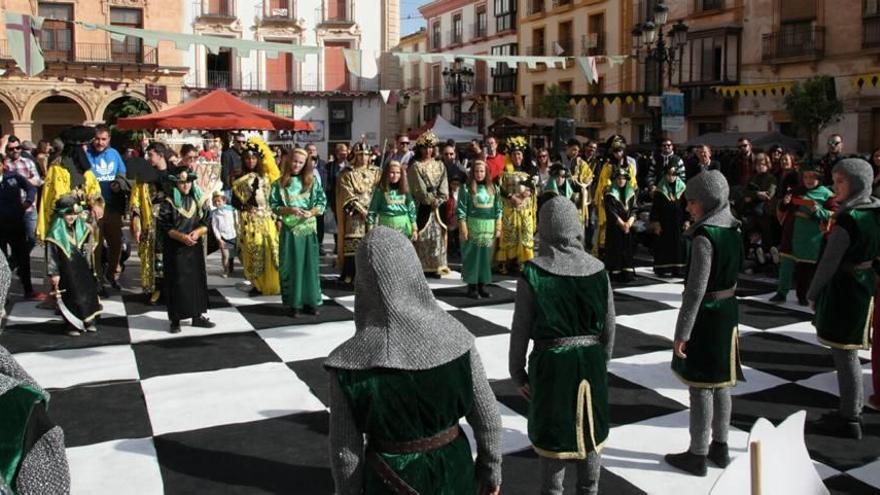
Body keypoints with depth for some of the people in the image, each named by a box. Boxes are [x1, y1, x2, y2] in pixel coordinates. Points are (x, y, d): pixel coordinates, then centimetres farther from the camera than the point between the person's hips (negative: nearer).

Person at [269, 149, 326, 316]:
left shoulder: (312, 181, 6)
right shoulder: (280, 183, 2)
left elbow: (322, 202, 2)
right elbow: (274, 206, -1)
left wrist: (311, 212, -15)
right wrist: (289, 210, -17)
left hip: (308, 228, 1)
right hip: (289, 229, -1)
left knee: (309, 264, 3)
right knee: (291, 265, 1)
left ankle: (310, 302, 10)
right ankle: (293, 303, 7)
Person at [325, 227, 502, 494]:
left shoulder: (351, 362, -22)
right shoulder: (454, 337, -17)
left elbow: (345, 450, -13)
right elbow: (487, 417, -7)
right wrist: (492, 469, 9)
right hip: (452, 468, 2)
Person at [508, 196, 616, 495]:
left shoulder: (532, 274, -14)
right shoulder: (597, 270, -6)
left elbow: (521, 329, -9)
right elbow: (609, 327, 2)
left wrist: (517, 372, 4)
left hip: (550, 362, -3)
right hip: (590, 360, 3)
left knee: (551, 431, 11)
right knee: (590, 431, 18)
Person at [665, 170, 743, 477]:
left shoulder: (704, 237, -21)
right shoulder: (732, 230, 5)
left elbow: (696, 290, -23)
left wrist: (682, 332, -18)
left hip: (705, 317, -9)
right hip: (727, 313, 9)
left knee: (700, 387, 2)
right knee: (719, 384, 18)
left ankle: (697, 455, 13)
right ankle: (720, 448, 30)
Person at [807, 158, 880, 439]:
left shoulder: (847, 220, -22)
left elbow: (829, 263, -16)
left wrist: (812, 293, -5)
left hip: (843, 290, -9)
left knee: (844, 354, 1)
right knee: (847, 352, 19)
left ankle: (849, 420, 11)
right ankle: (852, 410, 30)